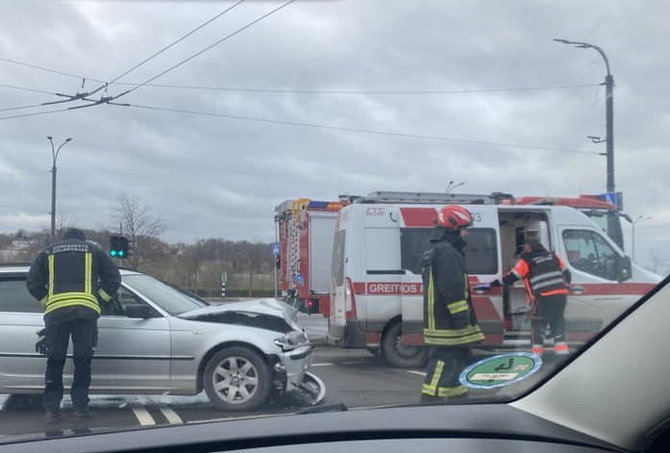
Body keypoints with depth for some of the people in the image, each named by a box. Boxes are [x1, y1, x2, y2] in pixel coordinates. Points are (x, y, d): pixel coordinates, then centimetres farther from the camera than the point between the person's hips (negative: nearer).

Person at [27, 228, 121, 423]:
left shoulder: (48, 252, 22)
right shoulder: (93, 250, 19)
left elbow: (33, 282, 14)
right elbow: (114, 278, 12)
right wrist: (99, 301, 16)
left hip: (55, 310, 1)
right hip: (86, 310, -1)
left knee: (54, 361, 7)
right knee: (83, 361, 6)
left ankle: (51, 408, 6)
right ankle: (80, 406, 5)